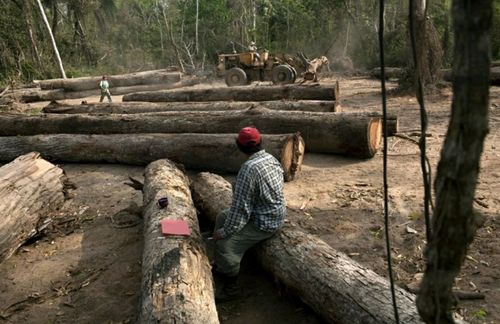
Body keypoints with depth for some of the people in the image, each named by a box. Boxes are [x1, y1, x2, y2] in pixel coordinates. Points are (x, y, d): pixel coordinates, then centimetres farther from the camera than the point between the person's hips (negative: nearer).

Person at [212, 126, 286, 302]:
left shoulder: (249, 168, -28)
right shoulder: (271, 158, 1)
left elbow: (241, 207, -25)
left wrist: (225, 232, -14)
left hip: (264, 223, -10)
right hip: (274, 213, 10)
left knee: (225, 244, -18)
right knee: (222, 217, 17)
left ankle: (231, 286, 3)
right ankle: (220, 268, 29)